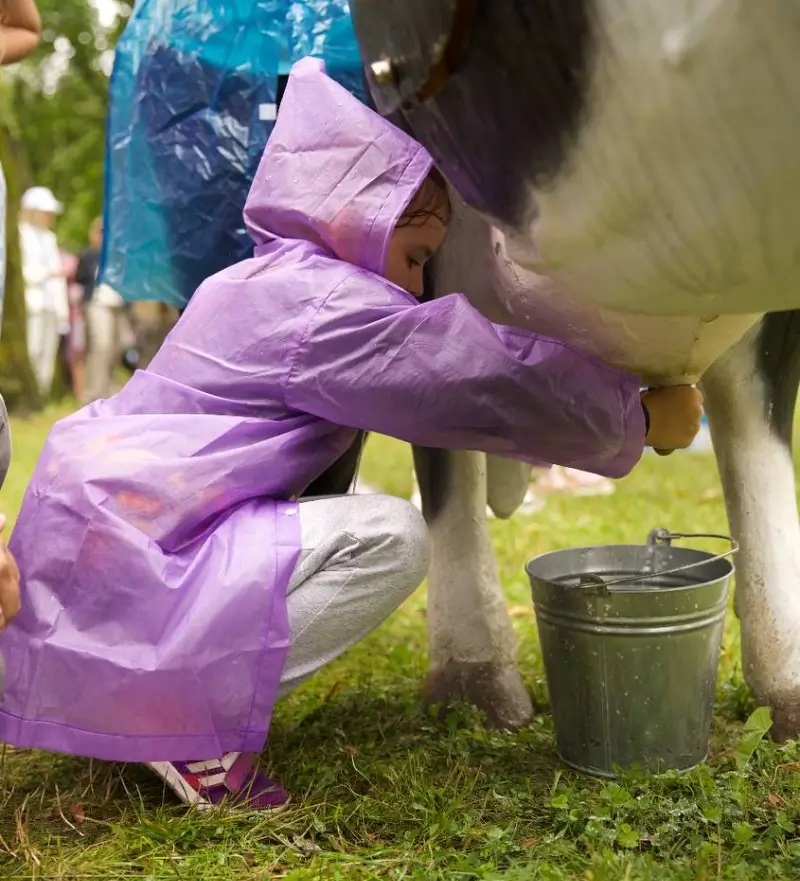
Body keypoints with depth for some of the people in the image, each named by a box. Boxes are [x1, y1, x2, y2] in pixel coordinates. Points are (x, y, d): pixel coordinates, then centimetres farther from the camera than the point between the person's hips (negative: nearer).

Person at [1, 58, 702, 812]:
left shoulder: (263, 284, 16)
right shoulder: (322, 308, -15)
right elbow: (497, 383, -16)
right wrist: (638, 418, -1)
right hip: (121, 573, -10)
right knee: (389, 537, -16)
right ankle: (192, 724, -9)